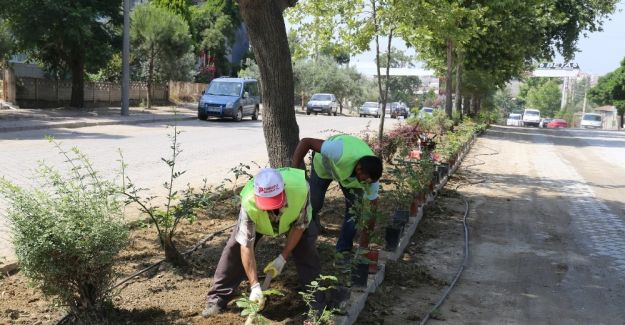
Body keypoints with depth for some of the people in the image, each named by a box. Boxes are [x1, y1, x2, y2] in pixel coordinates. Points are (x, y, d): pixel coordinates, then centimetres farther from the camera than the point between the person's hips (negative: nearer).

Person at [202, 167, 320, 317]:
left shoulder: (300, 189, -44)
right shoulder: (249, 204, -44)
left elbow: (300, 225, -24)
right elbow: (246, 246, -34)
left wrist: (282, 258, -24)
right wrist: (255, 286, -35)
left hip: (291, 217, 1)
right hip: (256, 217, 0)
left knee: (307, 246, -13)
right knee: (235, 247, -13)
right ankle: (217, 299, -2)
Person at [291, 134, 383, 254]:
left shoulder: (371, 175, -33)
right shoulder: (340, 153, -49)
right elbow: (306, 142, -42)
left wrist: (364, 241, -20)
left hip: (350, 169, 2)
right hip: (323, 164, -2)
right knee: (313, 204, 2)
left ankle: (344, 251, 7)